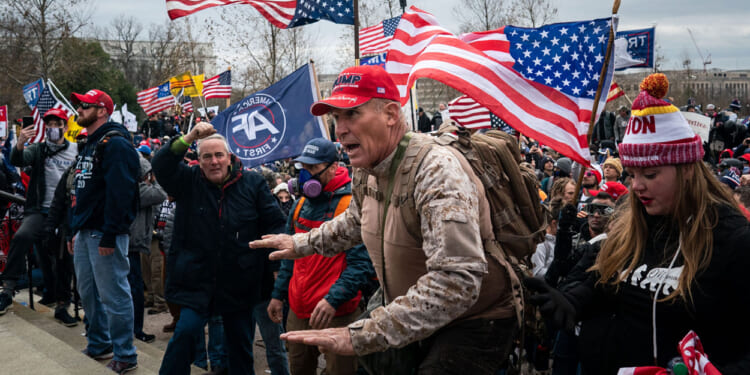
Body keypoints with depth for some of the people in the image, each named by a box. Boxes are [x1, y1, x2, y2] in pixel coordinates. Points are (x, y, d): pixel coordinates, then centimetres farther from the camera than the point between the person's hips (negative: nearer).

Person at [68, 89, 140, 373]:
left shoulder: (115, 145, -14)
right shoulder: (89, 146, 18)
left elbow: (119, 193, -22)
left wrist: (109, 236, -24)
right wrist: (76, 231, 20)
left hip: (105, 234, -10)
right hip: (85, 232, 10)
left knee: (113, 295, -5)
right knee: (88, 291, 17)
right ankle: (99, 344, 31)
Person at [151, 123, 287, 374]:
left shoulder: (253, 183, 1)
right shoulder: (189, 182, 1)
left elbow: (275, 223, 3)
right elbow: (160, 165, -16)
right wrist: (188, 138, -26)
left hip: (239, 282, 1)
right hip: (197, 279, -1)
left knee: (241, 343, 12)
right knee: (187, 331, -13)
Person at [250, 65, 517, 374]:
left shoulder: (436, 170, -28)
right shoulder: (368, 172, 0)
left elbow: (457, 281, -38)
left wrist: (361, 336, -40)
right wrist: (302, 244, 21)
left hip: (474, 323, -8)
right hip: (415, 320, 8)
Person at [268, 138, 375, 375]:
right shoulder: (302, 205, 12)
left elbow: (361, 263, -17)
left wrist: (333, 300, -26)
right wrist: (278, 295, 18)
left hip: (336, 315, -7)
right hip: (298, 312, 7)